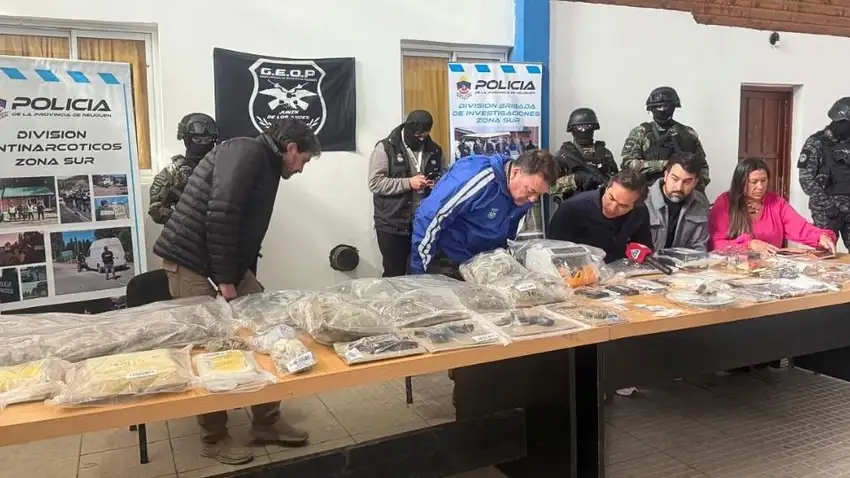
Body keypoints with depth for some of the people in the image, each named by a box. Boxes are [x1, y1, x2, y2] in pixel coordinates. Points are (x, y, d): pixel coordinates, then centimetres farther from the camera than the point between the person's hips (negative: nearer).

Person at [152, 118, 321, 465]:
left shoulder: (266, 167, 17)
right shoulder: (246, 152, -13)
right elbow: (221, 215, -24)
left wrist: (234, 274, 12)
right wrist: (225, 278, -20)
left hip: (225, 265, 10)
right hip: (192, 262, -9)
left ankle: (266, 422, 16)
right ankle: (214, 438, 14)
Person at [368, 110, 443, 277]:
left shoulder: (434, 150, 8)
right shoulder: (386, 148, -6)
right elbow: (375, 183, -13)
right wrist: (408, 183, -20)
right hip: (393, 225, -4)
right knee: (395, 274, 3)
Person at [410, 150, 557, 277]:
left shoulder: (523, 195, -5)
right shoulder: (477, 179, -30)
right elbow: (429, 218, -26)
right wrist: (419, 270, -20)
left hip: (480, 262, 7)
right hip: (443, 260, -7)